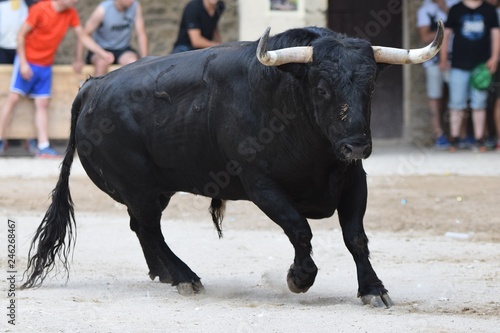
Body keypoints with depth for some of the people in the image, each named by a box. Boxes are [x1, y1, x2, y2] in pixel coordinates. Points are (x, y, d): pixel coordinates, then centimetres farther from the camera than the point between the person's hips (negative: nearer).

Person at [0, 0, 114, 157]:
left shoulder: (71, 13, -3)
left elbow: (83, 36, 7)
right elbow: (21, 35, -14)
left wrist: (103, 53, -2)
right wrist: (23, 63, -16)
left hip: (46, 65, 5)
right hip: (28, 60, -5)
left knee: (42, 104, 1)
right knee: (14, 97, -5)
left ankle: (43, 147, -4)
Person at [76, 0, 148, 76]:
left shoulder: (135, 6, -10)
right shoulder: (102, 10, -18)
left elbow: (141, 34, -5)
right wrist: (79, 61, -15)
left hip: (123, 50, 2)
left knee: (133, 62, -31)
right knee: (102, 63, -36)